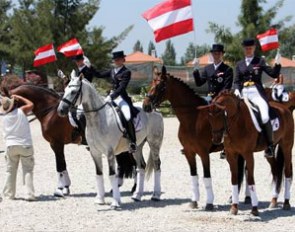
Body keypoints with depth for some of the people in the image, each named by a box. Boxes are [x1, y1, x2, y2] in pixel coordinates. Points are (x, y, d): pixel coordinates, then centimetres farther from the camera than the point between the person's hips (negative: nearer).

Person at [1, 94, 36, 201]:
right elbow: (30, 104, 9)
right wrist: (18, 97, 15)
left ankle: (9, 194, 17)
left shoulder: (5, 118, 2)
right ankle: (30, 194, -5)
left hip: (11, 146, 2)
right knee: (27, 170, 3)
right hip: (25, 145, -2)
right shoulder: (21, 111, -7)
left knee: (10, 171, 14)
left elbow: (5, 134, 11)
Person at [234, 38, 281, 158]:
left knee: (265, 117, -24)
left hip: (256, 92, -4)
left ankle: (270, 145, -12)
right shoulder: (239, 64, 18)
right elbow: (236, 81, 16)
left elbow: (274, 74, 3)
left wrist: (277, 64, -14)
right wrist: (236, 89, -4)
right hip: (243, 93, 4)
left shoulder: (260, 61, 8)